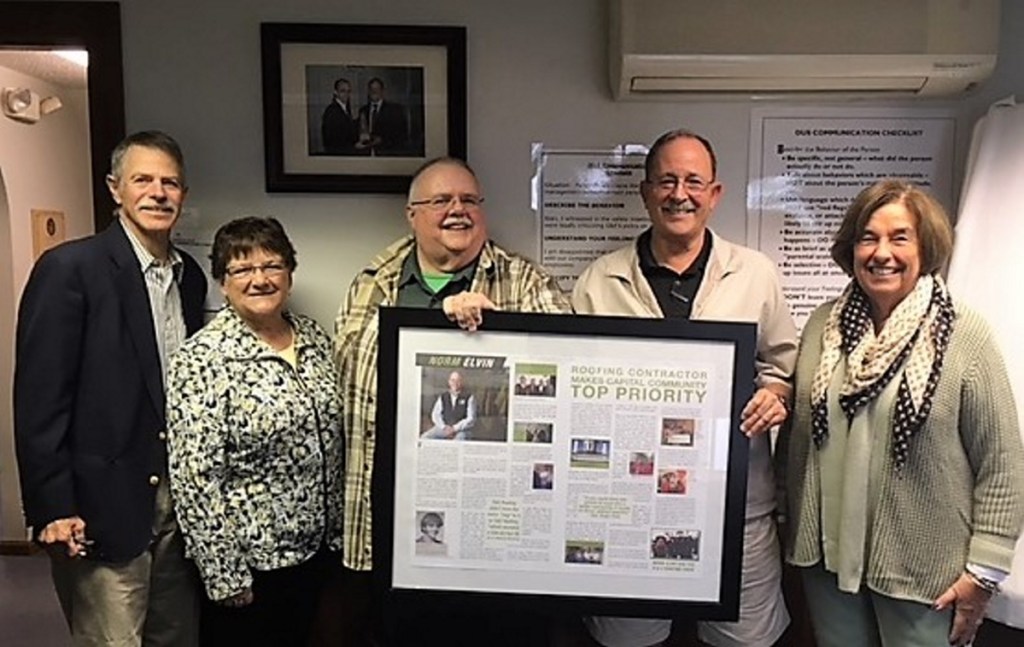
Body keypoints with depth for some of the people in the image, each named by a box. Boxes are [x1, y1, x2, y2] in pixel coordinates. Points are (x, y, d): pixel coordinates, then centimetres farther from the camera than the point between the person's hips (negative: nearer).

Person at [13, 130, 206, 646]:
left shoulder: (190, 275, 8)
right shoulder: (69, 268, -11)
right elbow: (38, 400, -12)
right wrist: (52, 510, -14)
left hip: (180, 502, 6)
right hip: (103, 508, -6)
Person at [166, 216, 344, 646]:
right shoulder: (202, 360, -17)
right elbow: (195, 480, -17)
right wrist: (225, 576, -15)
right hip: (249, 562, -5)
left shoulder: (314, 338, 2)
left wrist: (338, 531, 10)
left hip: (316, 547, 6)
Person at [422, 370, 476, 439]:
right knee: (425, 437, -18)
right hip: (444, 428, 4)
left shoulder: (469, 397, 0)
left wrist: (455, 429, -14)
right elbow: (435, 414, 8)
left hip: (462, 429, -3)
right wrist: (444, 427, -10)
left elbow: (471, 418, -5)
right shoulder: (443, 397, 11)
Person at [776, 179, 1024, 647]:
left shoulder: (965, 336, -10)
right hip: (827, 556, 3)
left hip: (923, 571, -3)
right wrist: (792, 526, 8)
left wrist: (983, 572, -8)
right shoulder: (824, 324, 0)